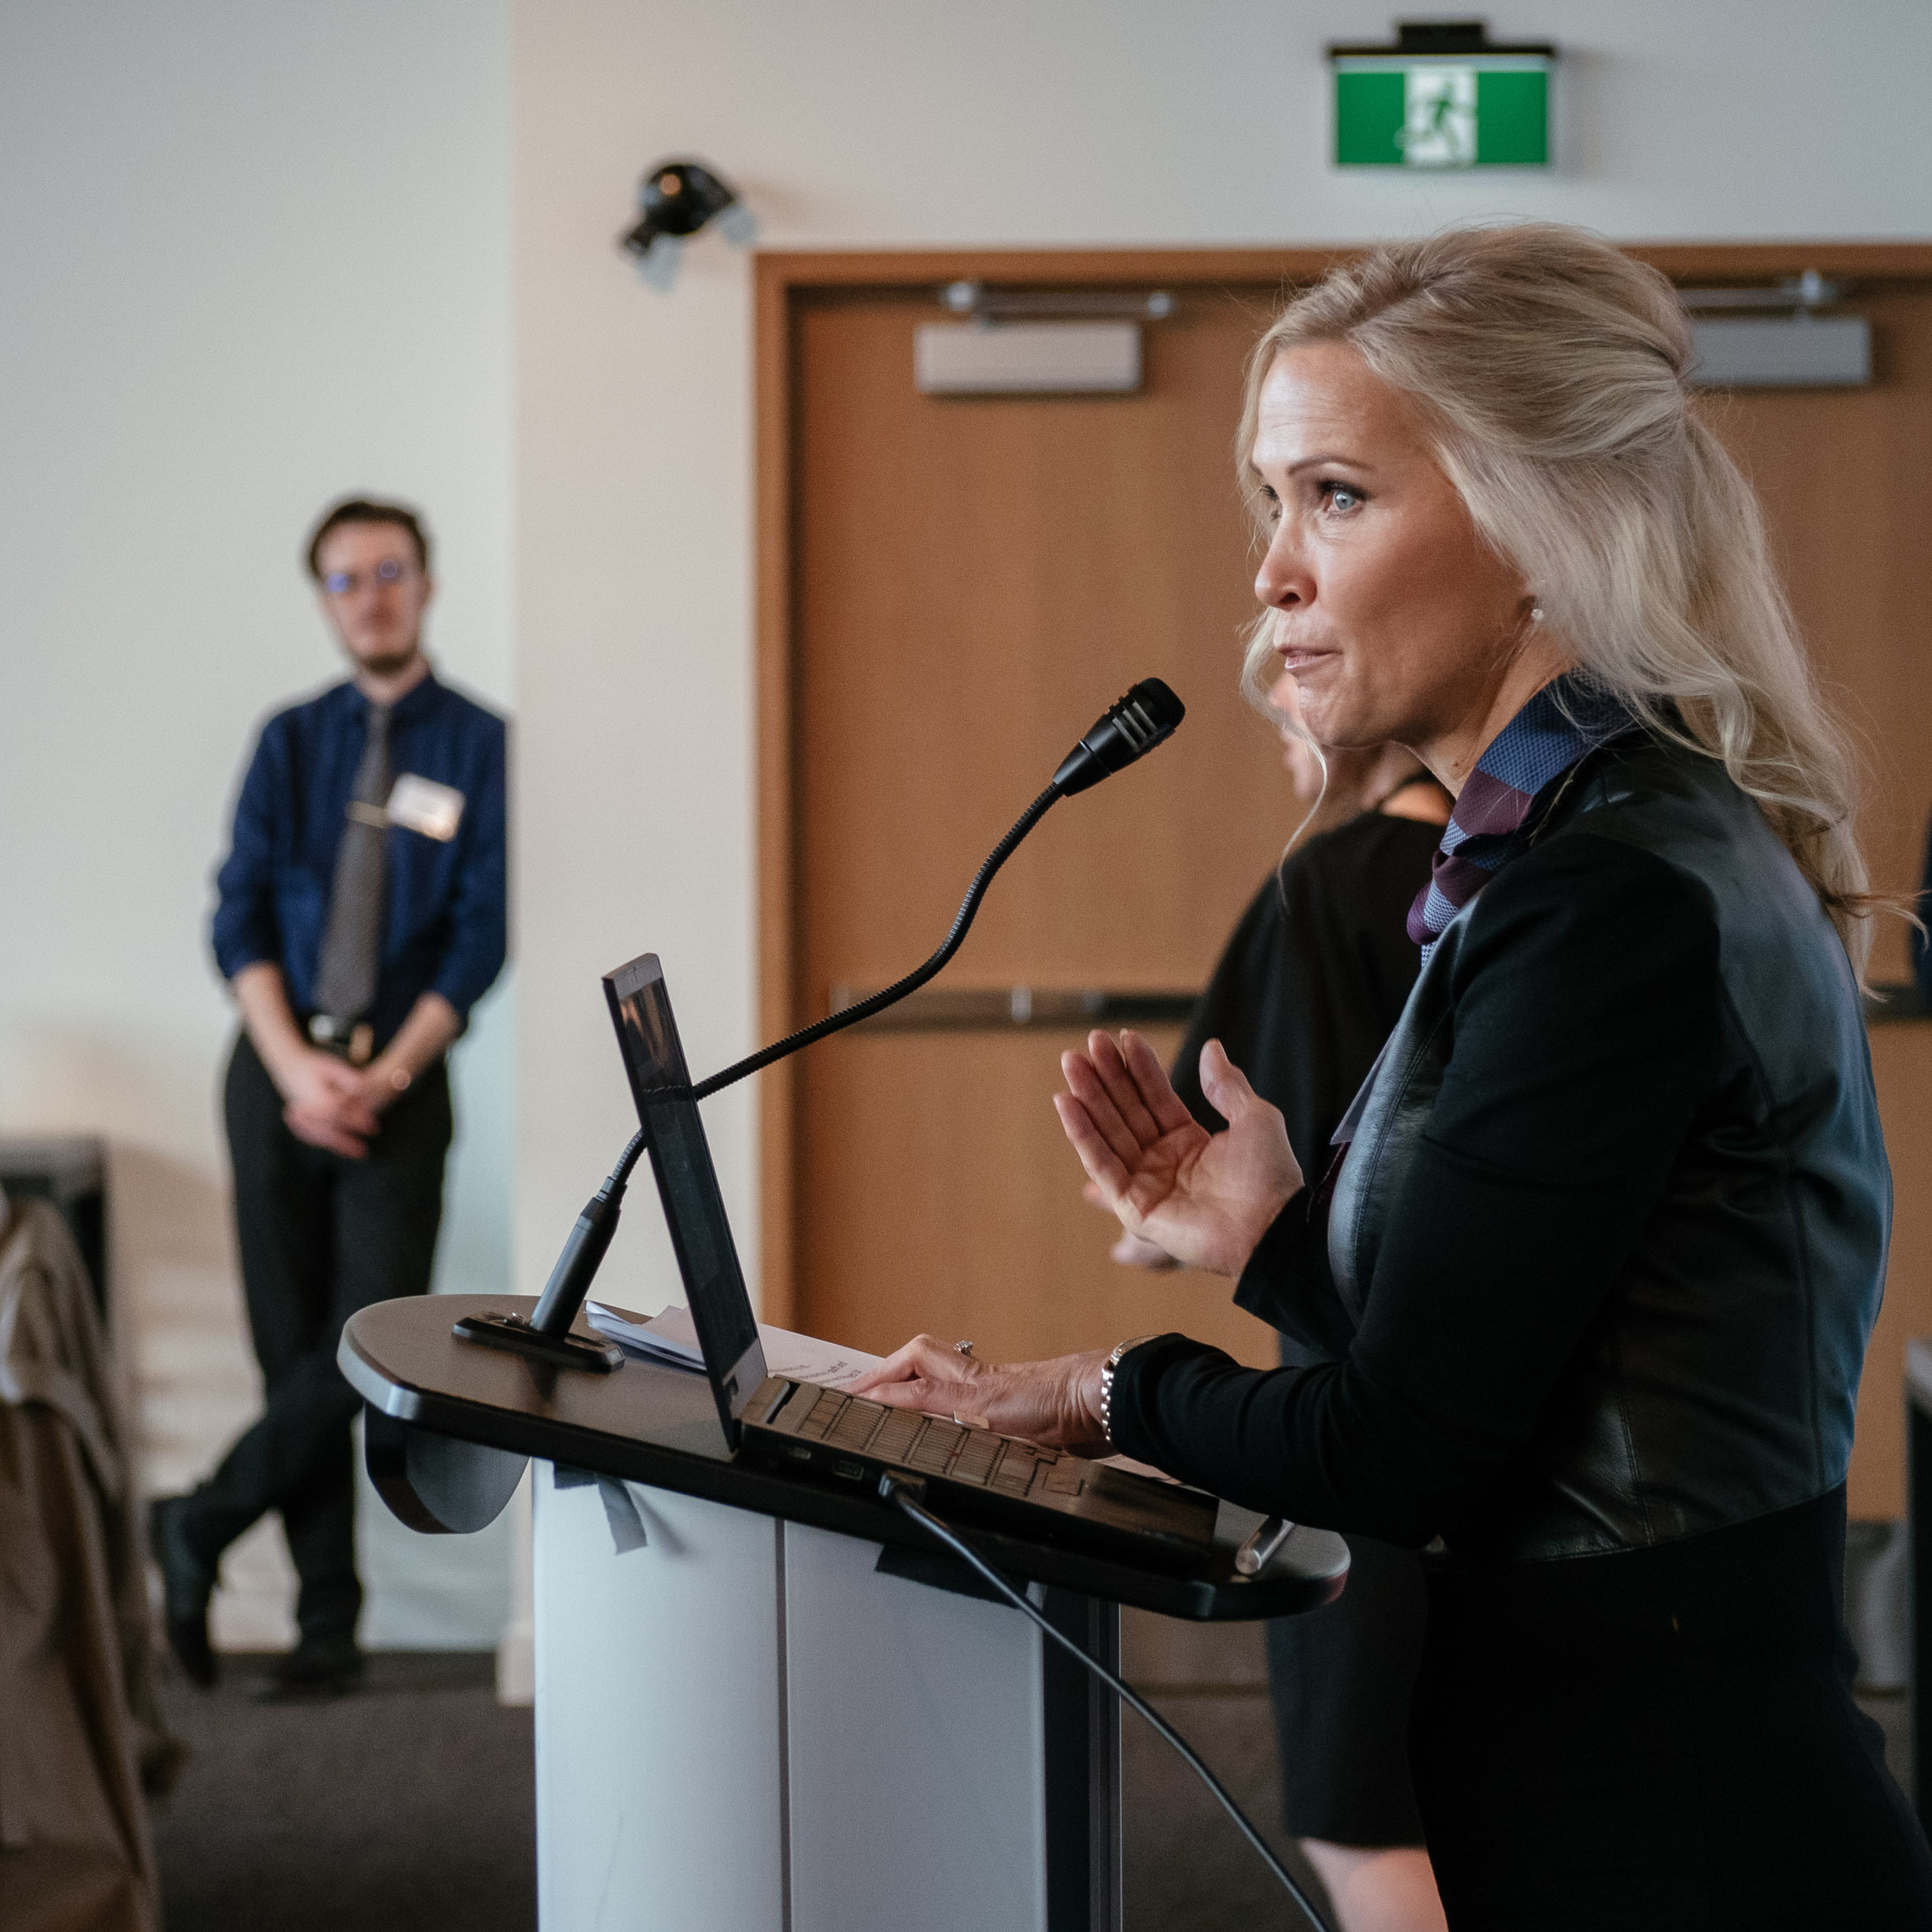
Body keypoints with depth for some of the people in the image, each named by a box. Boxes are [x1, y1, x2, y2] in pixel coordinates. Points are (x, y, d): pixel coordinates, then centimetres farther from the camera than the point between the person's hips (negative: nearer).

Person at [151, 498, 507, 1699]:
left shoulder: (482, 746, 2)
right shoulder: (291, 743, 11)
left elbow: (481, 937, -4)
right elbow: (241, 918, 4)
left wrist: (382, 1077, -12)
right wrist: (295, 1066, -11)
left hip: (399, 1076, -2)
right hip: (279, 1069, 3)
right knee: (292, 1347, 2)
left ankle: (200, 1529, 6)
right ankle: (328, 1624, 9)